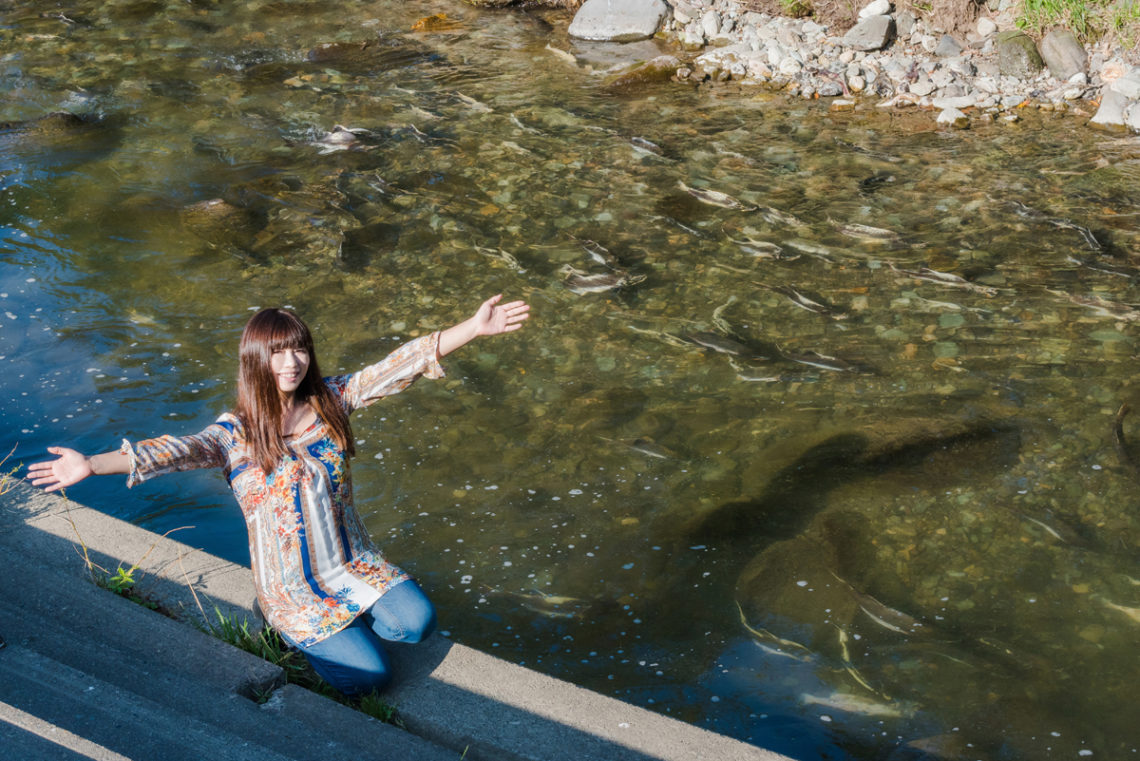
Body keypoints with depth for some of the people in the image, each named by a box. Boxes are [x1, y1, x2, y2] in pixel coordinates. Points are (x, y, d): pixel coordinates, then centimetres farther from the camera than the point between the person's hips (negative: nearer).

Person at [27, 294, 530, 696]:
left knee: (418, 623, -13)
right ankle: (294, 630, 18)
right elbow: (175, 451, -31)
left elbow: (400, 365, -10)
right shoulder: (236, 433, -15)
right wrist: (92, 465, -48)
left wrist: (474, 328, -16)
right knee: (369, 676, -10)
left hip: (351, 560, 4)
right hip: (290, 581, -4)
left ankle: (347, 618, 16)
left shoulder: (332, 399, -5)